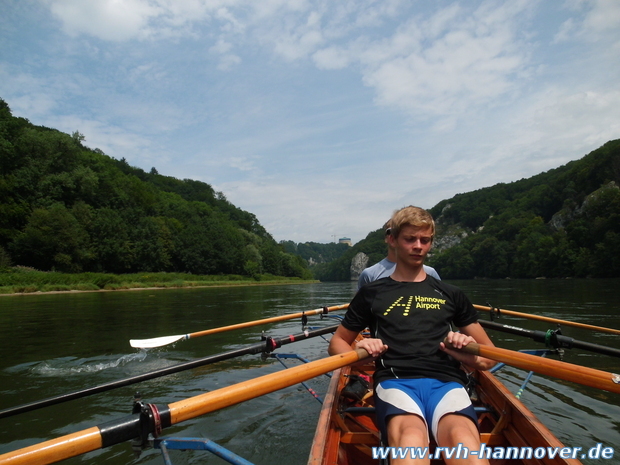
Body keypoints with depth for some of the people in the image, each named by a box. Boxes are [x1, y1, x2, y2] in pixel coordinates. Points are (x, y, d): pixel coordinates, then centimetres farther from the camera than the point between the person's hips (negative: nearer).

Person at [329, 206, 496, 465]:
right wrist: (357, 352, -1)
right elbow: (337, 343, 23)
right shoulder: (372, 293, 18)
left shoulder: (451, 294, 22)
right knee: (410, 436, -38)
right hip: (395, 381, -1)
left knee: (463, 439, -37)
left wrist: (472, 357, 0)